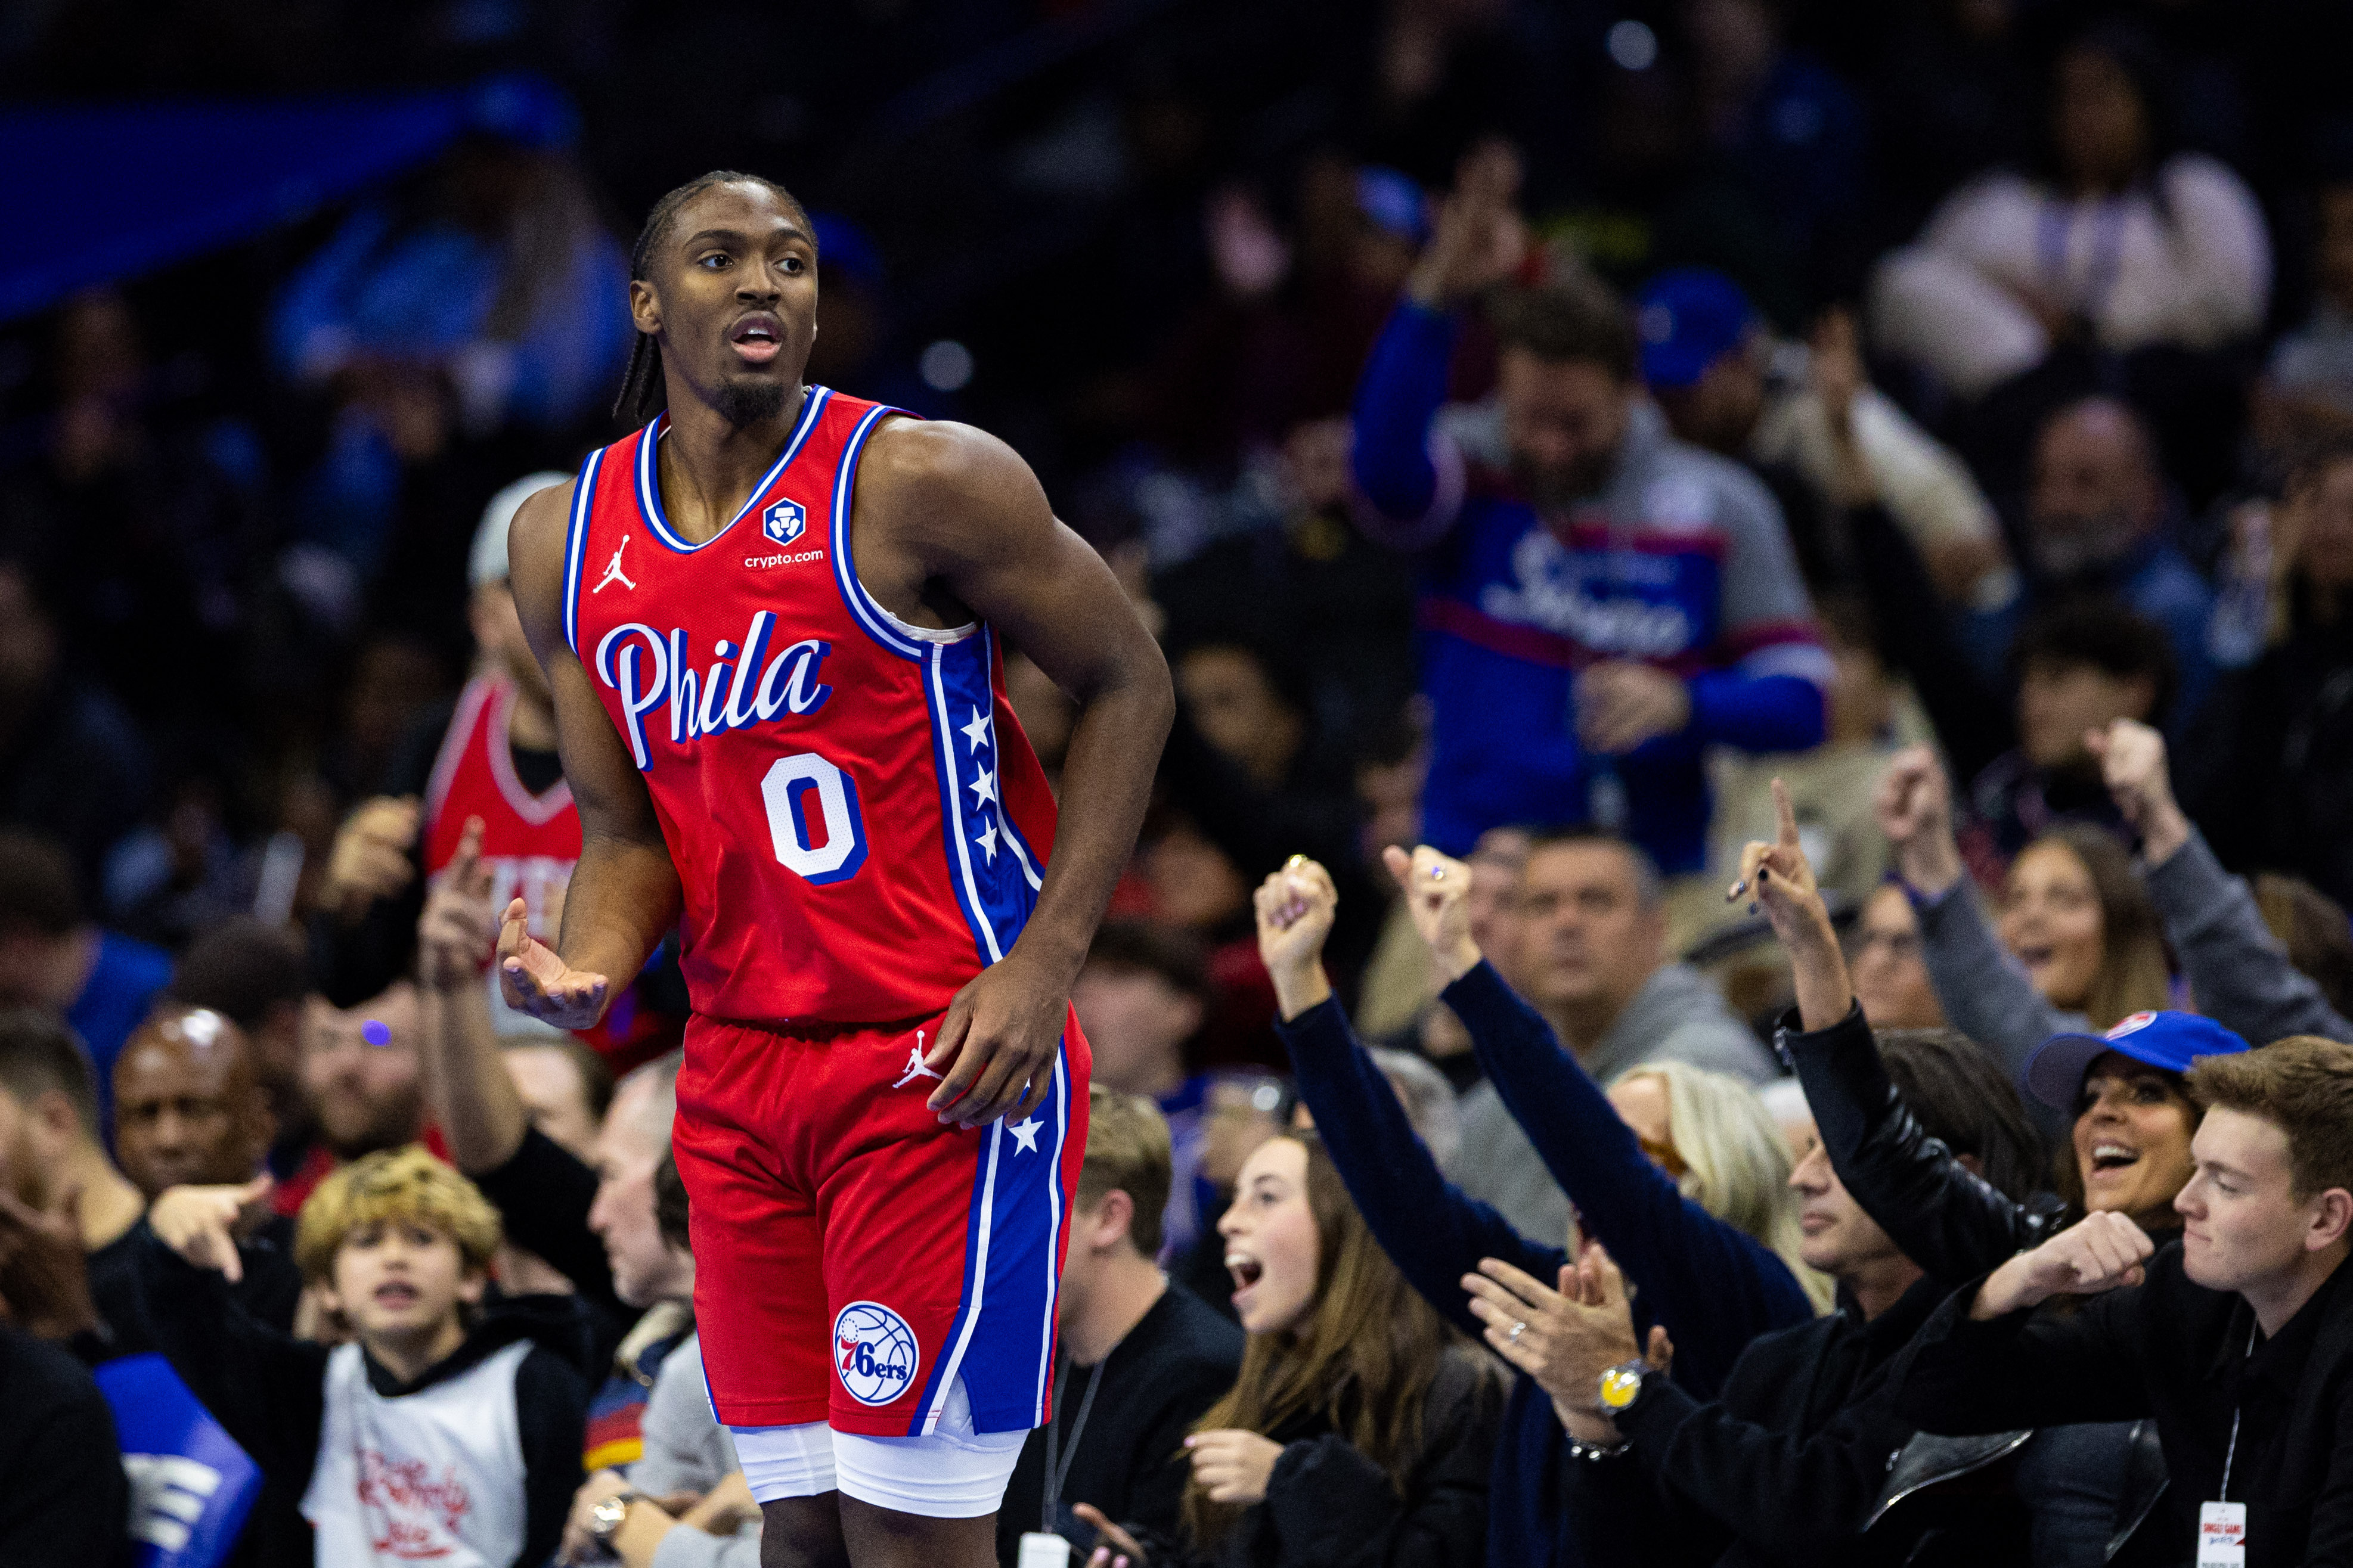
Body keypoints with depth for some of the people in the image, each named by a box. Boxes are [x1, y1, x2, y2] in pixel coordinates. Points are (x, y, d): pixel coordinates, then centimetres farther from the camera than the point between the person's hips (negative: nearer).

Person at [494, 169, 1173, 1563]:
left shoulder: (921, 483, -11)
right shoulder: (567, 545, 7)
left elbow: (1129, 684, -4)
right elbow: (626, 826, 14)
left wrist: (1043, 966, -12)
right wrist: (589, 969, -9)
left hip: (948, 1065, -6)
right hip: (741, 1069, 6)